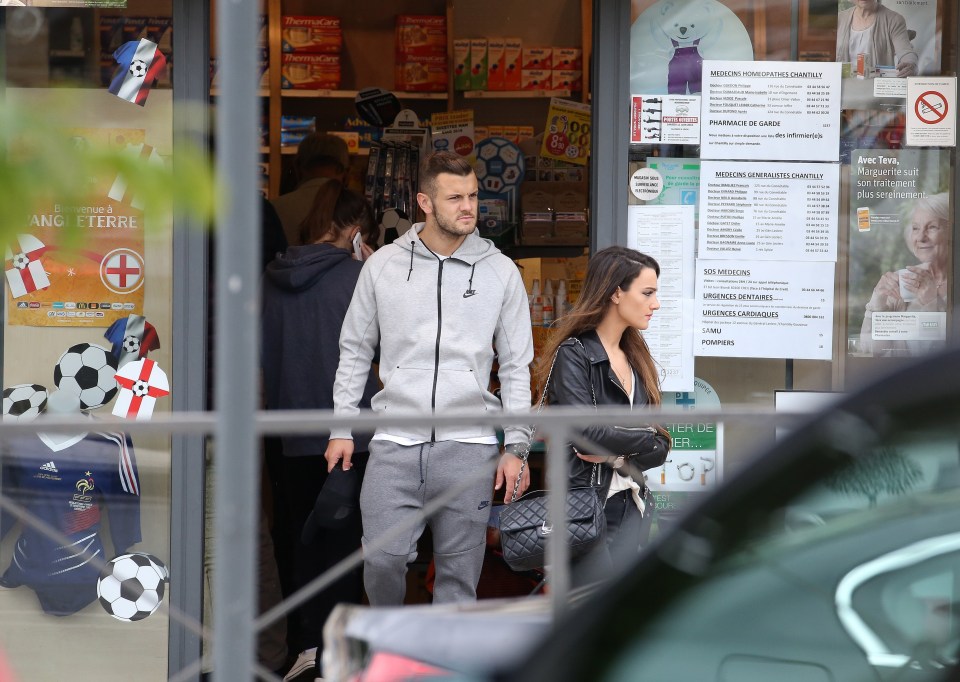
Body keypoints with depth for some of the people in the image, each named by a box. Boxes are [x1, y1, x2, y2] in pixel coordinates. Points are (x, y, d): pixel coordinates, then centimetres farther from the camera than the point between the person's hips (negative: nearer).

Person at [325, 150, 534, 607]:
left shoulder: (500, 272, 7)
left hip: (468, 448, 0)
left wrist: (516, 447, 2)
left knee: (459, 573, 1)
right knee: (382, 559, -9)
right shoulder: (383, 265, 7)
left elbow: (516, 365, 9)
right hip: (394, 446, 0)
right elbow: (354, 350, 14)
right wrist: (342, 427, 7)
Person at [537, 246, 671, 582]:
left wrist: (621, 457, -11)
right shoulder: (573, 354, -6)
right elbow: (588, 433, -19)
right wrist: (646, 438, -5)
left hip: (632, 508, 7)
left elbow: (660, 448, 9)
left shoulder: (637, 359, 16)